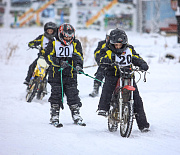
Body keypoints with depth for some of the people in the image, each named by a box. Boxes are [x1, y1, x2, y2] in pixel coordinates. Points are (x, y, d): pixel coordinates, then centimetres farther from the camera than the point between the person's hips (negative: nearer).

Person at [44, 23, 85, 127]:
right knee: (56, 95, -4)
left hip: (70, 75, 1)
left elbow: (78, 55, -7)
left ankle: (76, 116, 10)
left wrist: (78, 65, -27)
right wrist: (59, 63, -20)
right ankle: (54, 118, 3)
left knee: (73, 95, -1)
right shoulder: (54, 43, 2)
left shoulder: (76, 44, 7)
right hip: (56, 74, -1)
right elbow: (48, 56, -5)